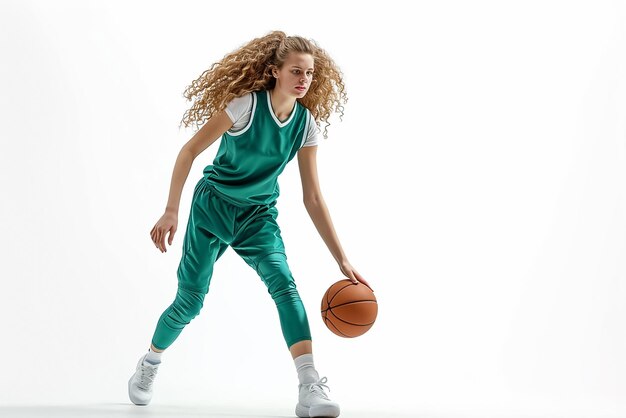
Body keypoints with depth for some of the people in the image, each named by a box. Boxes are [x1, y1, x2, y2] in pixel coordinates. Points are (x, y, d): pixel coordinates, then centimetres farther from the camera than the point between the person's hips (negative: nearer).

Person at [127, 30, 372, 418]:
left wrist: (343, 260, -7)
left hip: (259, 216, 3)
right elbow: (190, 151, -12)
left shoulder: (307, 124, -7)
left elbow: (313, 199, -3)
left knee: (284, 283, -22)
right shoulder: (247, 104, -19)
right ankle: (149, 364, 33)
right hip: (214, 206, -3)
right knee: (190, 300, 1)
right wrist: (171, 211, -17)